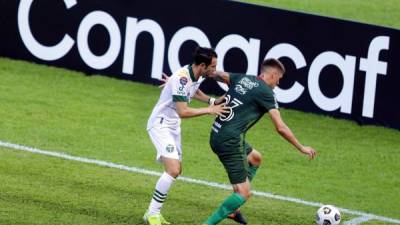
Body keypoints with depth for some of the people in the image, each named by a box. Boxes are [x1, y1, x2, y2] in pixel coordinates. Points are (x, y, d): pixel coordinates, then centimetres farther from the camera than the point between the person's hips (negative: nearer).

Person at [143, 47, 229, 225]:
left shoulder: (198, 76, 0)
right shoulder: (182, 79, -27)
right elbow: (183, 112, -30)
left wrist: (212, 101, 10)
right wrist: (209, 110, -23)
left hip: (172, 125, 10)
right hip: (160, 124, -10)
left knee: (176, 171, 12)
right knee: (173, 170, -20)